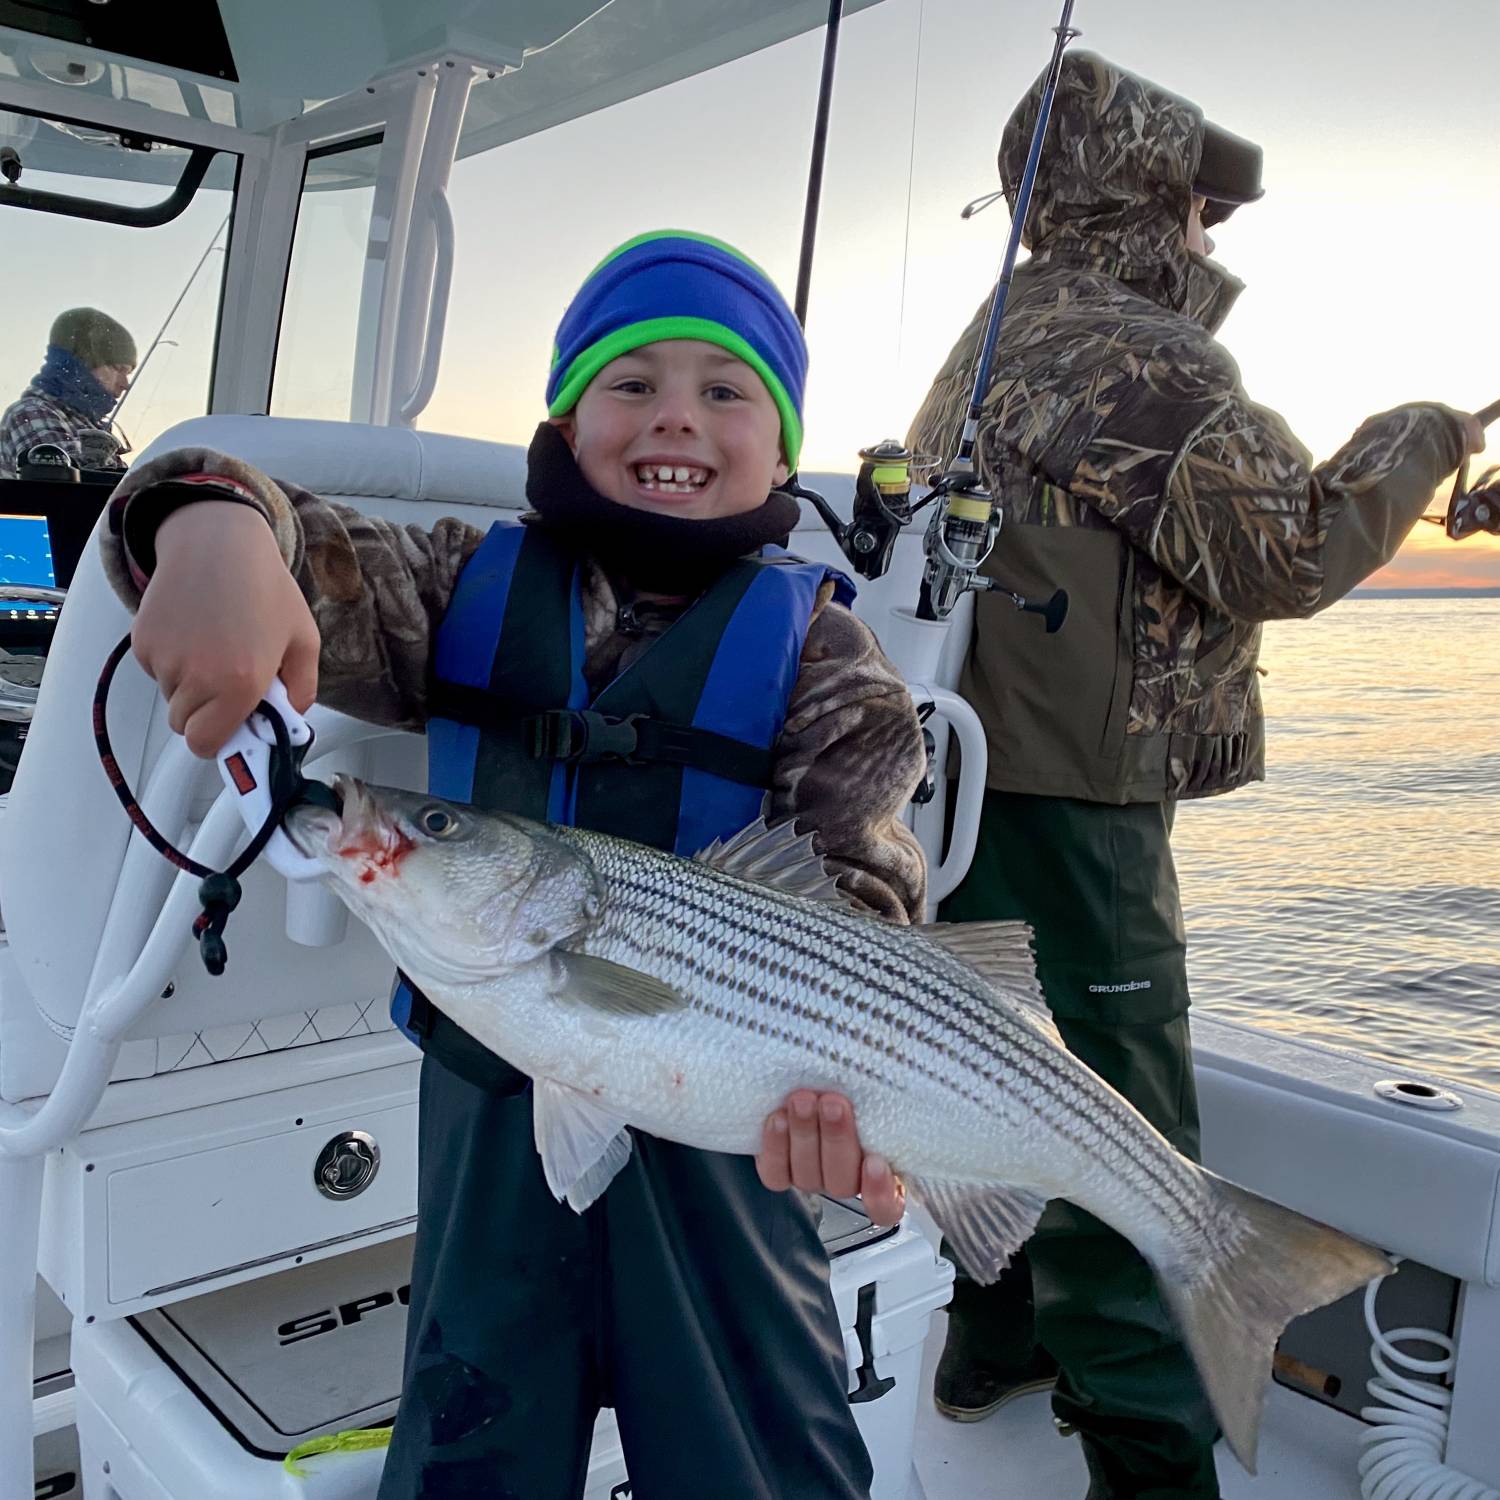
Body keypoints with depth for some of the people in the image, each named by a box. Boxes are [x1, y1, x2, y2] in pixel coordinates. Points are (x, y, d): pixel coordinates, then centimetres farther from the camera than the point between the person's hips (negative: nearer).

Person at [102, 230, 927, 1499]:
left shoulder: (812, 644, -7)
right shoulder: (477, 587, 2)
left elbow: (854, 882, -18)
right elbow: (316, 562, -10)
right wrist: (217, 531, -35)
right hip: (489, 1102, 3)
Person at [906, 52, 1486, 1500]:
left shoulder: (988, 348, 17)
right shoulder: (1144, 354, -14)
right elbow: (1293, 551, -13)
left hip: (968, 769, 10)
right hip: (1071, 796, -10)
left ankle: (995, 1344, 37)